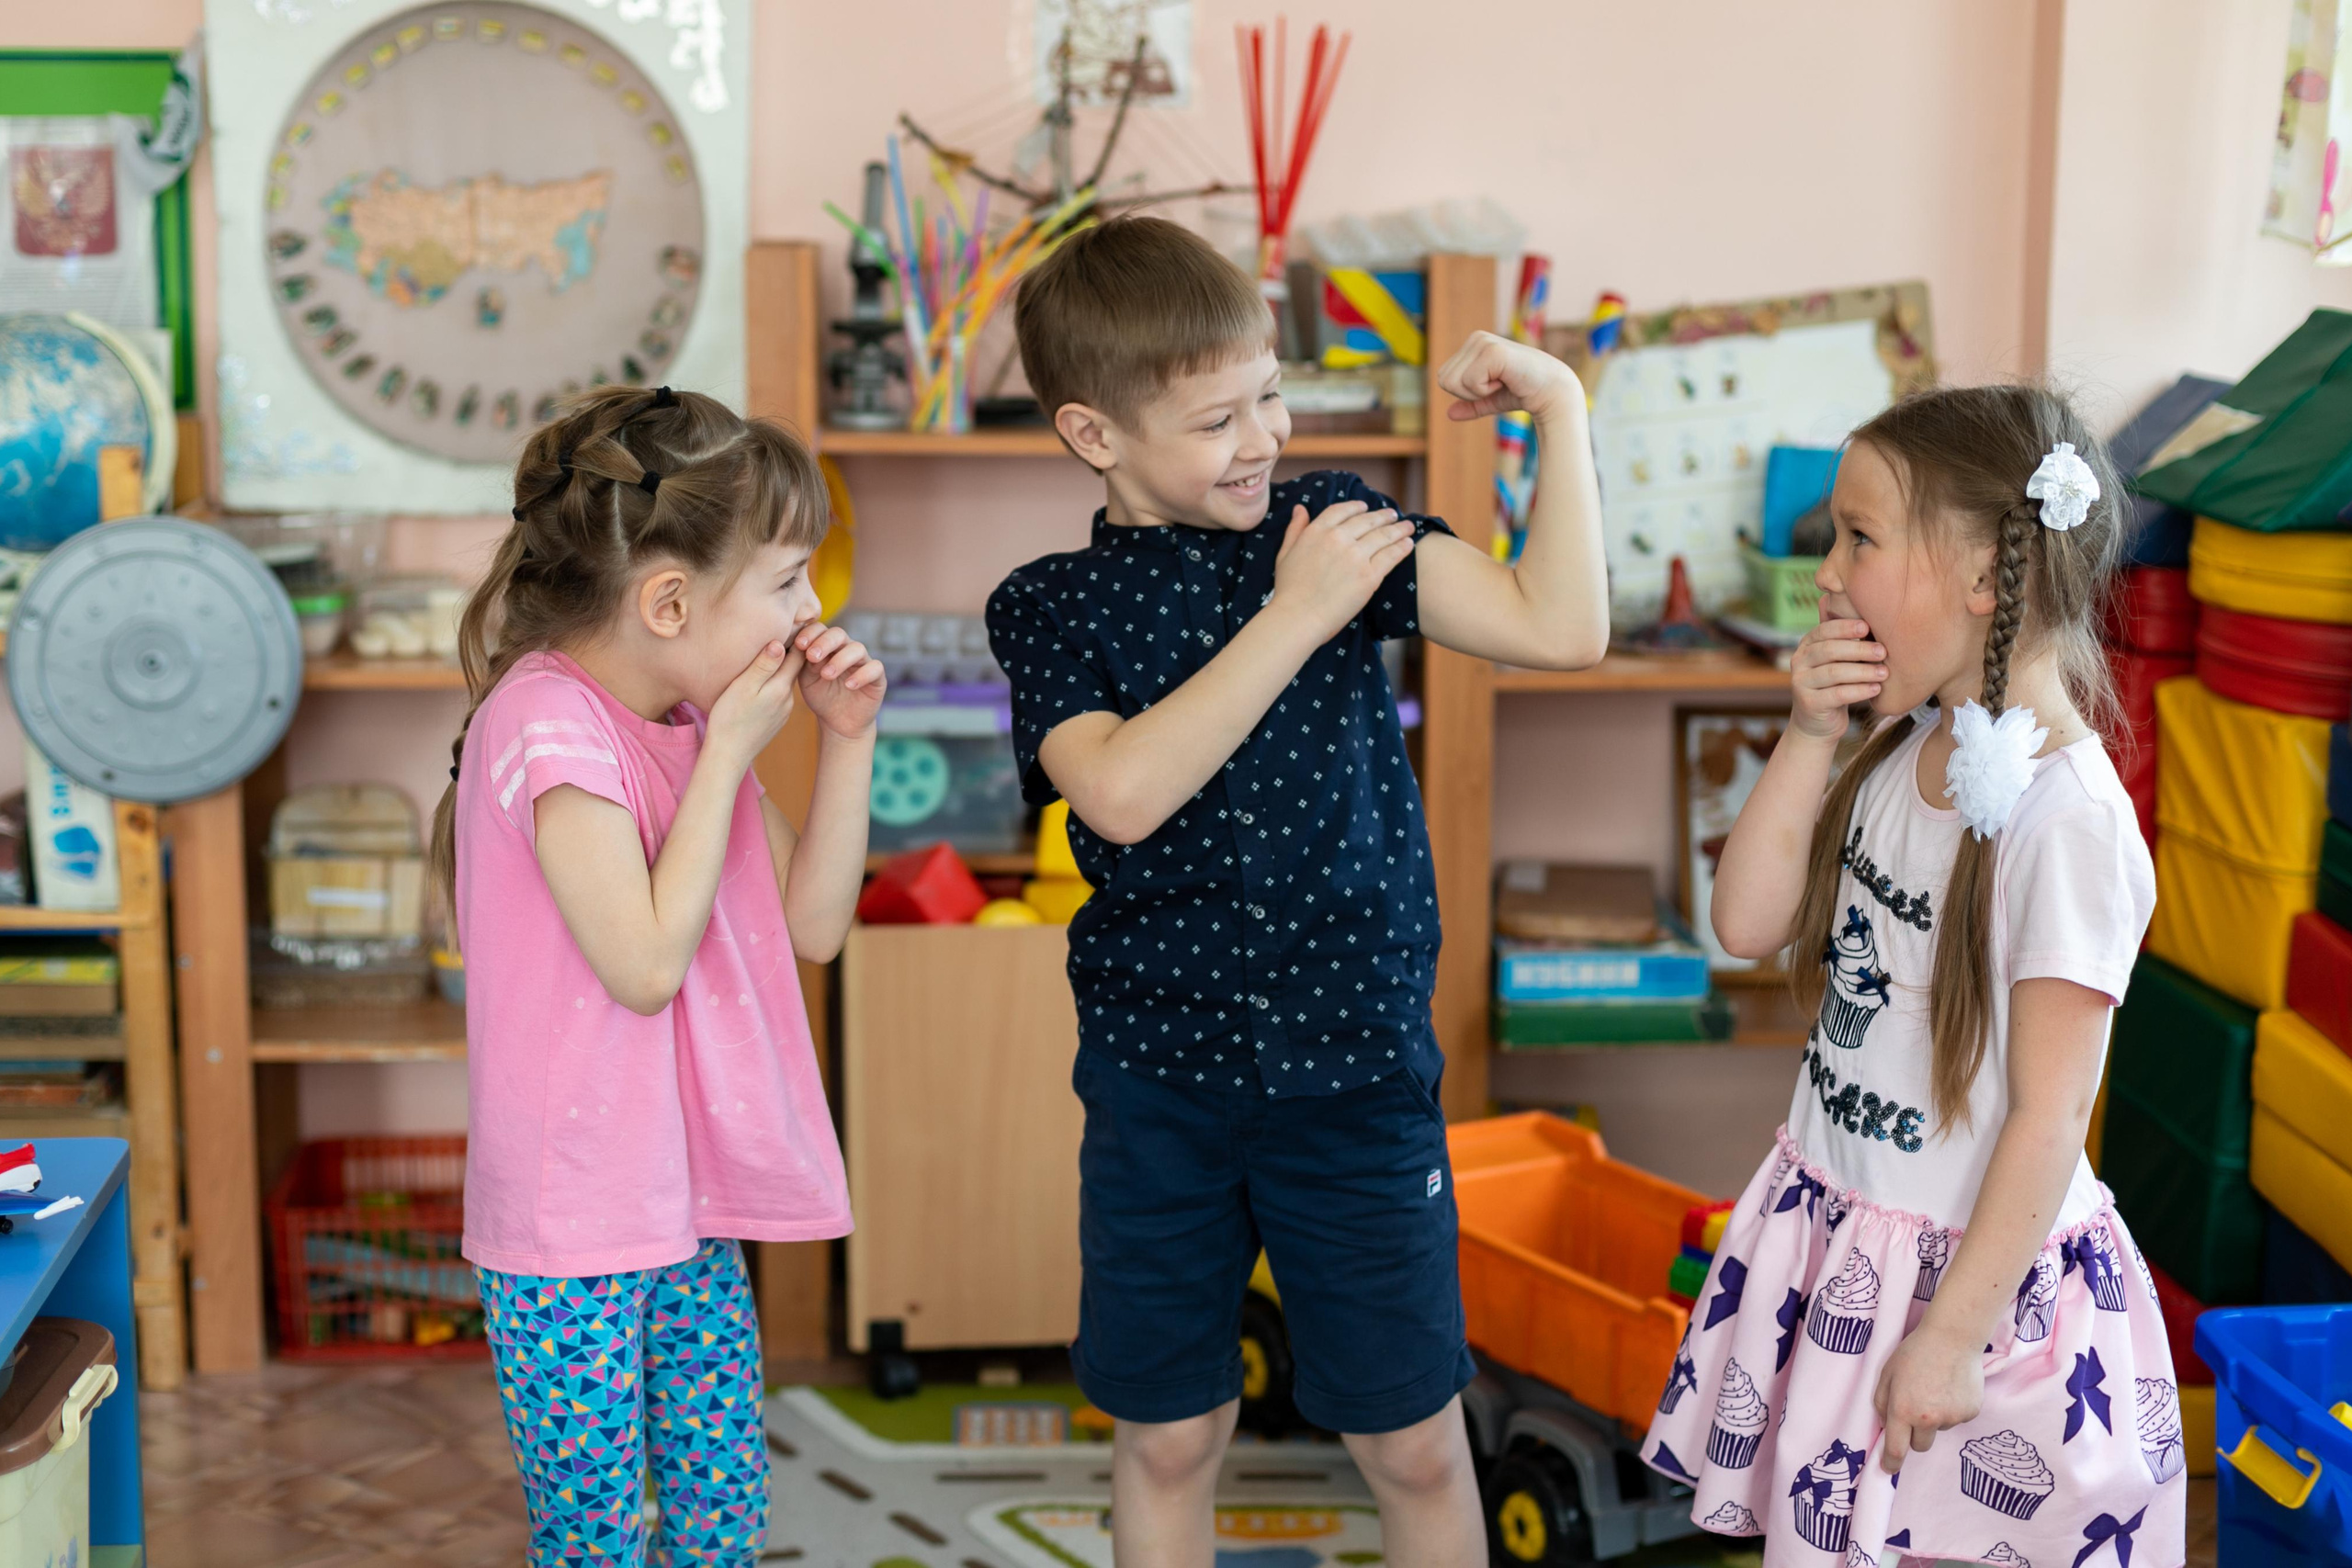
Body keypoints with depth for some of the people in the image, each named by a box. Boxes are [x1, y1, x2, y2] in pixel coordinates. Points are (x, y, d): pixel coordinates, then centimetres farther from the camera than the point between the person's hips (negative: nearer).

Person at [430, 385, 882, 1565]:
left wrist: (847, 739, 0)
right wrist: (727, 754, -18)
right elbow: (645, 963, -23)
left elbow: (812, 925, 10)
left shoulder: (690, 718, 8)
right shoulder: (549, 723, -19)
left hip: (689, 1202, 8)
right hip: (572, 1223, -8)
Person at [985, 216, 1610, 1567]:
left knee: (1414, 1440, 9)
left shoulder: (1330, 525, -1)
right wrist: (1294, 617, -19)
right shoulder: (1054, 607, -3)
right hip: (1159, 1080, 0)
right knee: (1168, 1437, 14)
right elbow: (1122, 795, -22)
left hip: (1356, 1063, 0)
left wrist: (1562, 406, -12)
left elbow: (1561, 629, -9)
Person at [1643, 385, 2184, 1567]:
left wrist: (1950, 1337, -18)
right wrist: (1809, 737, -8)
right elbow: (1748, 923, 1)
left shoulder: (2064, 816, -23)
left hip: (1972, 1270, -7)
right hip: (1835, 1236, 8)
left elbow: (2049, 1118, -21)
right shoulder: (1899, 752, 2)